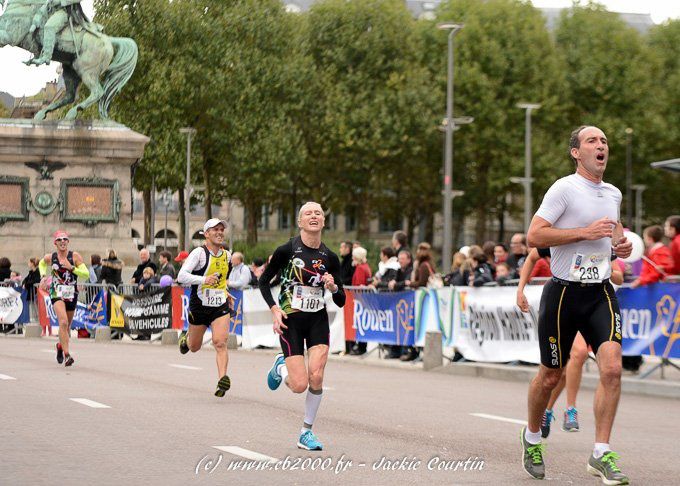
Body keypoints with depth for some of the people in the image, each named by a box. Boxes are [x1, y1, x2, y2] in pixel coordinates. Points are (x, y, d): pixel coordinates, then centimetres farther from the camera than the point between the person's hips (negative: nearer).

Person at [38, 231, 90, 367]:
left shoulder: (75, 256, -5)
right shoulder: (50, 258, 0)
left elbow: (86, 274, -10)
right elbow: (41, 264, 24)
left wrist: (71, 268, -21)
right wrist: (43, 276, 7)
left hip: (72, 293, 2)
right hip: (57, 293, -2)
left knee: (67, 325, 16)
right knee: (63, 322, -23)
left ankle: (60, 346, 47)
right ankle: (67, 355, -26)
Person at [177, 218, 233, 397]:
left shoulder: (227, 255, 6)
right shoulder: (199, 253, -13)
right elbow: (181, 276, -24)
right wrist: (204, 279, -35)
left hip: (221, 307, 3)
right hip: (199, 307, -3)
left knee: (220, 343, -17)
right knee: (194, 347, 15)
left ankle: (223, 380, -23)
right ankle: (185, 339, 50)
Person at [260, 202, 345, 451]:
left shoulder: (330, 257, 1)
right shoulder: (286, 250, -8)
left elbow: (341, 301, 5)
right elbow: (263, 281, 3)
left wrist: (333, 287, -16)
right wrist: (274, 309, -9)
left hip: (318, 321, 3)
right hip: (290, 321, -2)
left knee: (316, 377, -15)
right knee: (299, 385, -9)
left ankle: (306, 432, 4)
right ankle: (281, 367, 27)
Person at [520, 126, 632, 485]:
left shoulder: (613, 194, 12)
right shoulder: (564, 189, -9)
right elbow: (534, 236, -16)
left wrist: (621, 243, 9)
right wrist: (586, 232, -21)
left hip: (601, 294, 4)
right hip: (563, 293, -4)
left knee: (612, 367, -16)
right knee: (551, 376, 7)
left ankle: (601, 455, -10)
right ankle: (531, 437, 34)